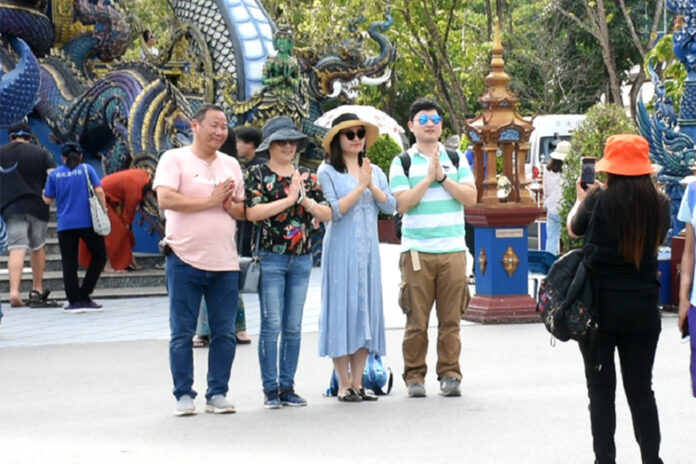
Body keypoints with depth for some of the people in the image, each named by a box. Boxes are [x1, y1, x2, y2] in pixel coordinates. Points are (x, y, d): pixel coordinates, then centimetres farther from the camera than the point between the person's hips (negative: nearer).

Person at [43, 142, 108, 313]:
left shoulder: (55, 174, 6)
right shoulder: (86, 169, 3)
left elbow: (48, 199, 7)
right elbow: (99, 191, -7)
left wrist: (42, 192, 28)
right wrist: (104, 210, 2)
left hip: (65, 224, 1)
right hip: (88, 221, -1)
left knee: (69, 263, 4)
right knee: (99, 256, 11)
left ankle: (74, 301, 0)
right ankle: (84, 295, 4)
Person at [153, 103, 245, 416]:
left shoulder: (231, 165, 16)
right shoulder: (174, 159, -1)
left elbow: (244, 210, 18)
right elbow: (165, 199, -15)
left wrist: (231, 207, -5)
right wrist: (211, 201, -12)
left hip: (225, 262, 5)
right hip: (185, 260, -4)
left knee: (224, 333, 4)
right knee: (182, 334, 0)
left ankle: (217, 393, 13)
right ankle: (184, 395, 8)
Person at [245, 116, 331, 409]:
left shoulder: (307, 177, 12)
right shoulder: (257, 175, 0)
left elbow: (327, 214, 7)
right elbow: (252, 212, -15)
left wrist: (305, 200, -9)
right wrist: (289, 198, -14)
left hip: (301, 259, 4)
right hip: (270, 258, -4)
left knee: (293, 327, 6)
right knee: (271, 326, -6)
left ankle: (287, 387, 12)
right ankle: (270, 389, 0)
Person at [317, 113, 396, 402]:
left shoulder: (375, 172, 13)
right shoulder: (328, 172, -1)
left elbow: (391, 206, 2)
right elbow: (334, 211, -12)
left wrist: (372, 186, -11)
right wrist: (360, 186, -11)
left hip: (368, 250, 5)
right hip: (341, 250, -5)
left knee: (366, 309, 5)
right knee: (342, 308, -6)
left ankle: (357, 383, 10)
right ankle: (343, 385, -1)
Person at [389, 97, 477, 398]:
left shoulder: (456, 159, 13)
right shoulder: (402, 163, 7)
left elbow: (470, 197, 2)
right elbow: (402, 203, -5)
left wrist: (442, 177, -7)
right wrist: (428, 178, -11)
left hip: (453, 250, 2)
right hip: (417, 251, -1)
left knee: (451, 318, 0)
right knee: (417, 319, -3)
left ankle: (450, 374, 7)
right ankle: (414, 376, 5)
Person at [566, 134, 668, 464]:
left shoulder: (599, 201, -12)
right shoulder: (659, 204, -4)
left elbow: (573, 229, 6)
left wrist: (582, 198, 25)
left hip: (601, 304, -3)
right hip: (644, 306, 3)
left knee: (601, 389, 6)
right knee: (641, 388, 12)